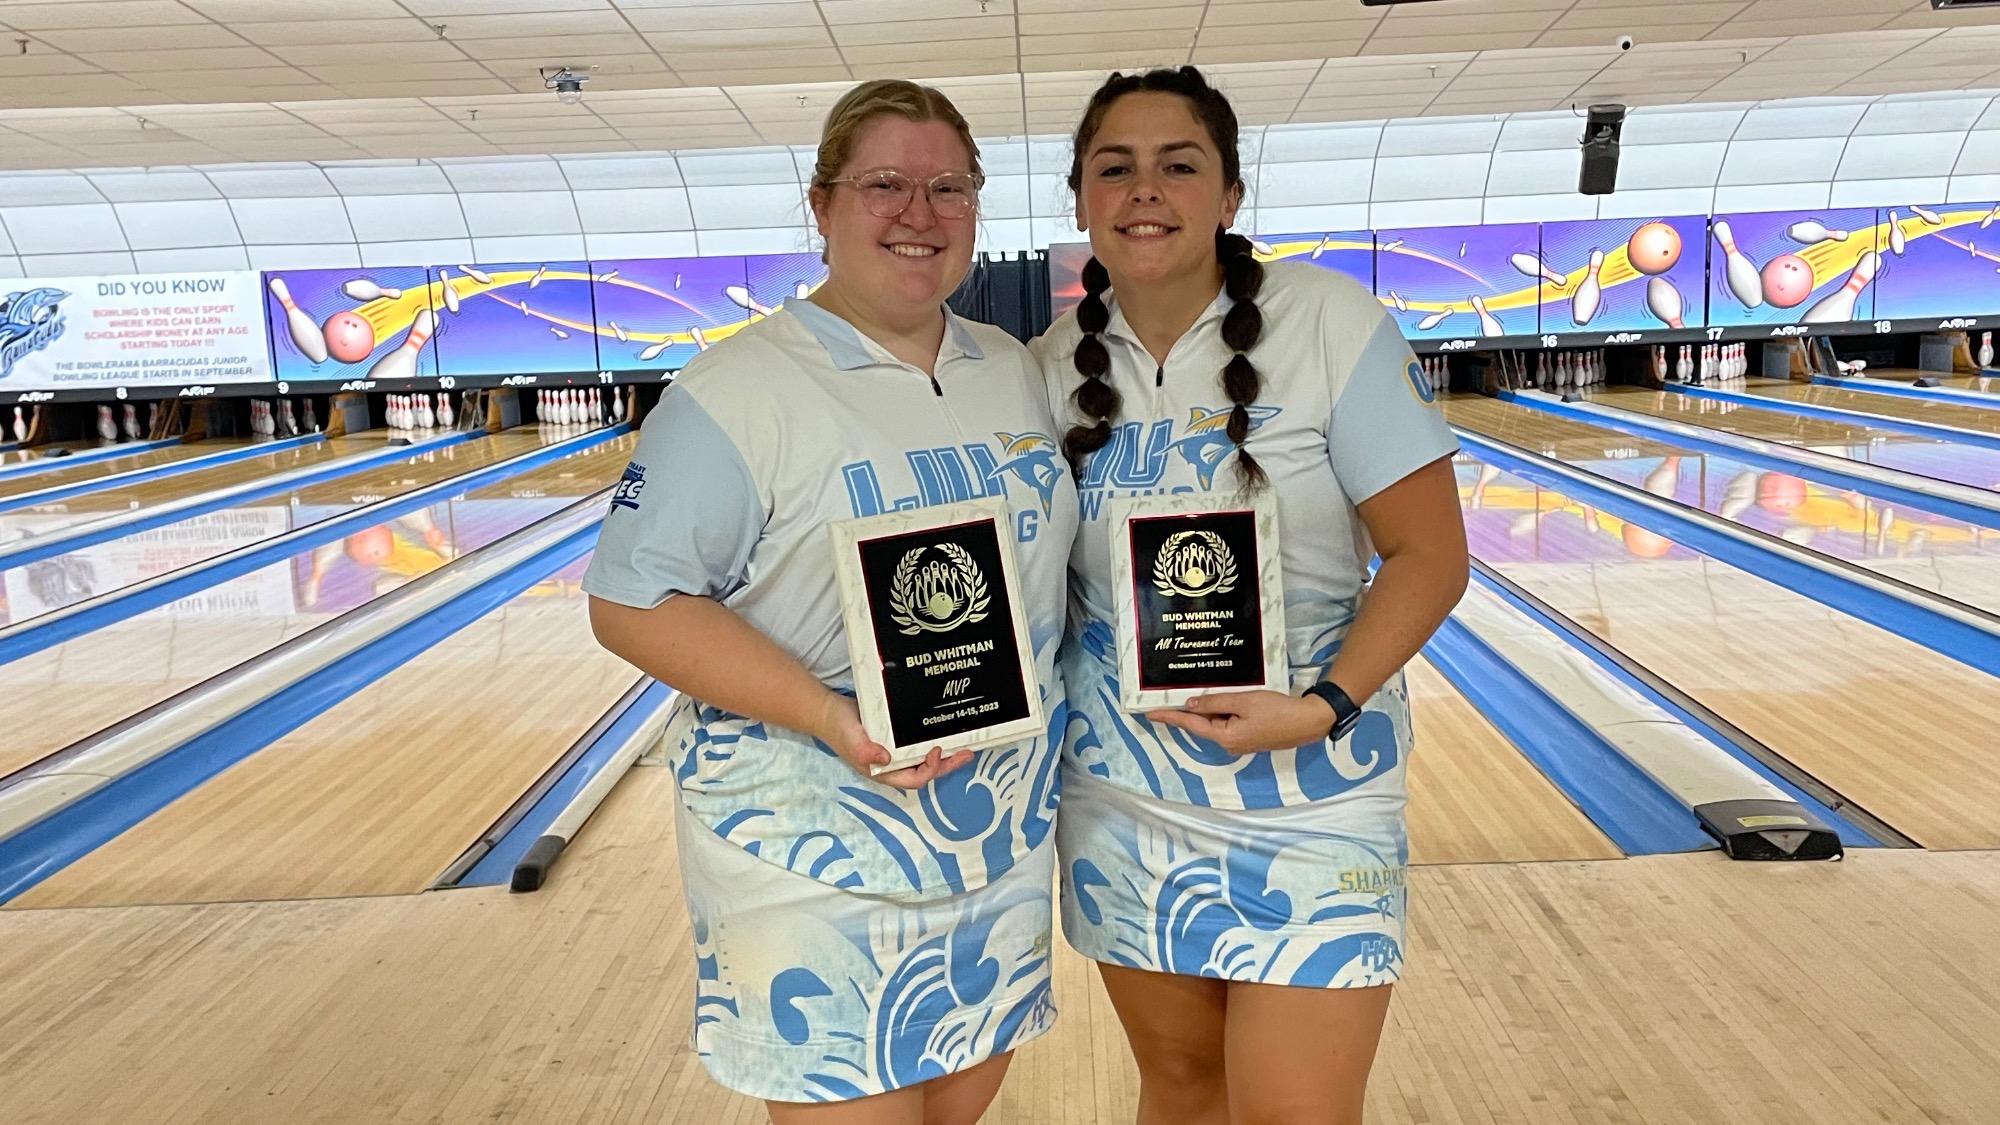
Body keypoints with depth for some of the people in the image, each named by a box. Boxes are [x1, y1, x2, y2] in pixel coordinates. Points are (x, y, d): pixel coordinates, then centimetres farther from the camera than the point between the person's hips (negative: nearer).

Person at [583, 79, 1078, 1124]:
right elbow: (633, 603, -16)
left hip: (1001, 833, 6)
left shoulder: (1014, 370, 6)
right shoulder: (741, 389, -13)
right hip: (818, 864, -5)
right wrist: (830, 716, -26)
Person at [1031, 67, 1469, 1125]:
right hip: (1117, 798, 4)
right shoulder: (1054, 366, -1)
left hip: (1308, 807, -3)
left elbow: (1430, 558, -11)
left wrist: (1326, 708, -22)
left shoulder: (1328, 324, -12)